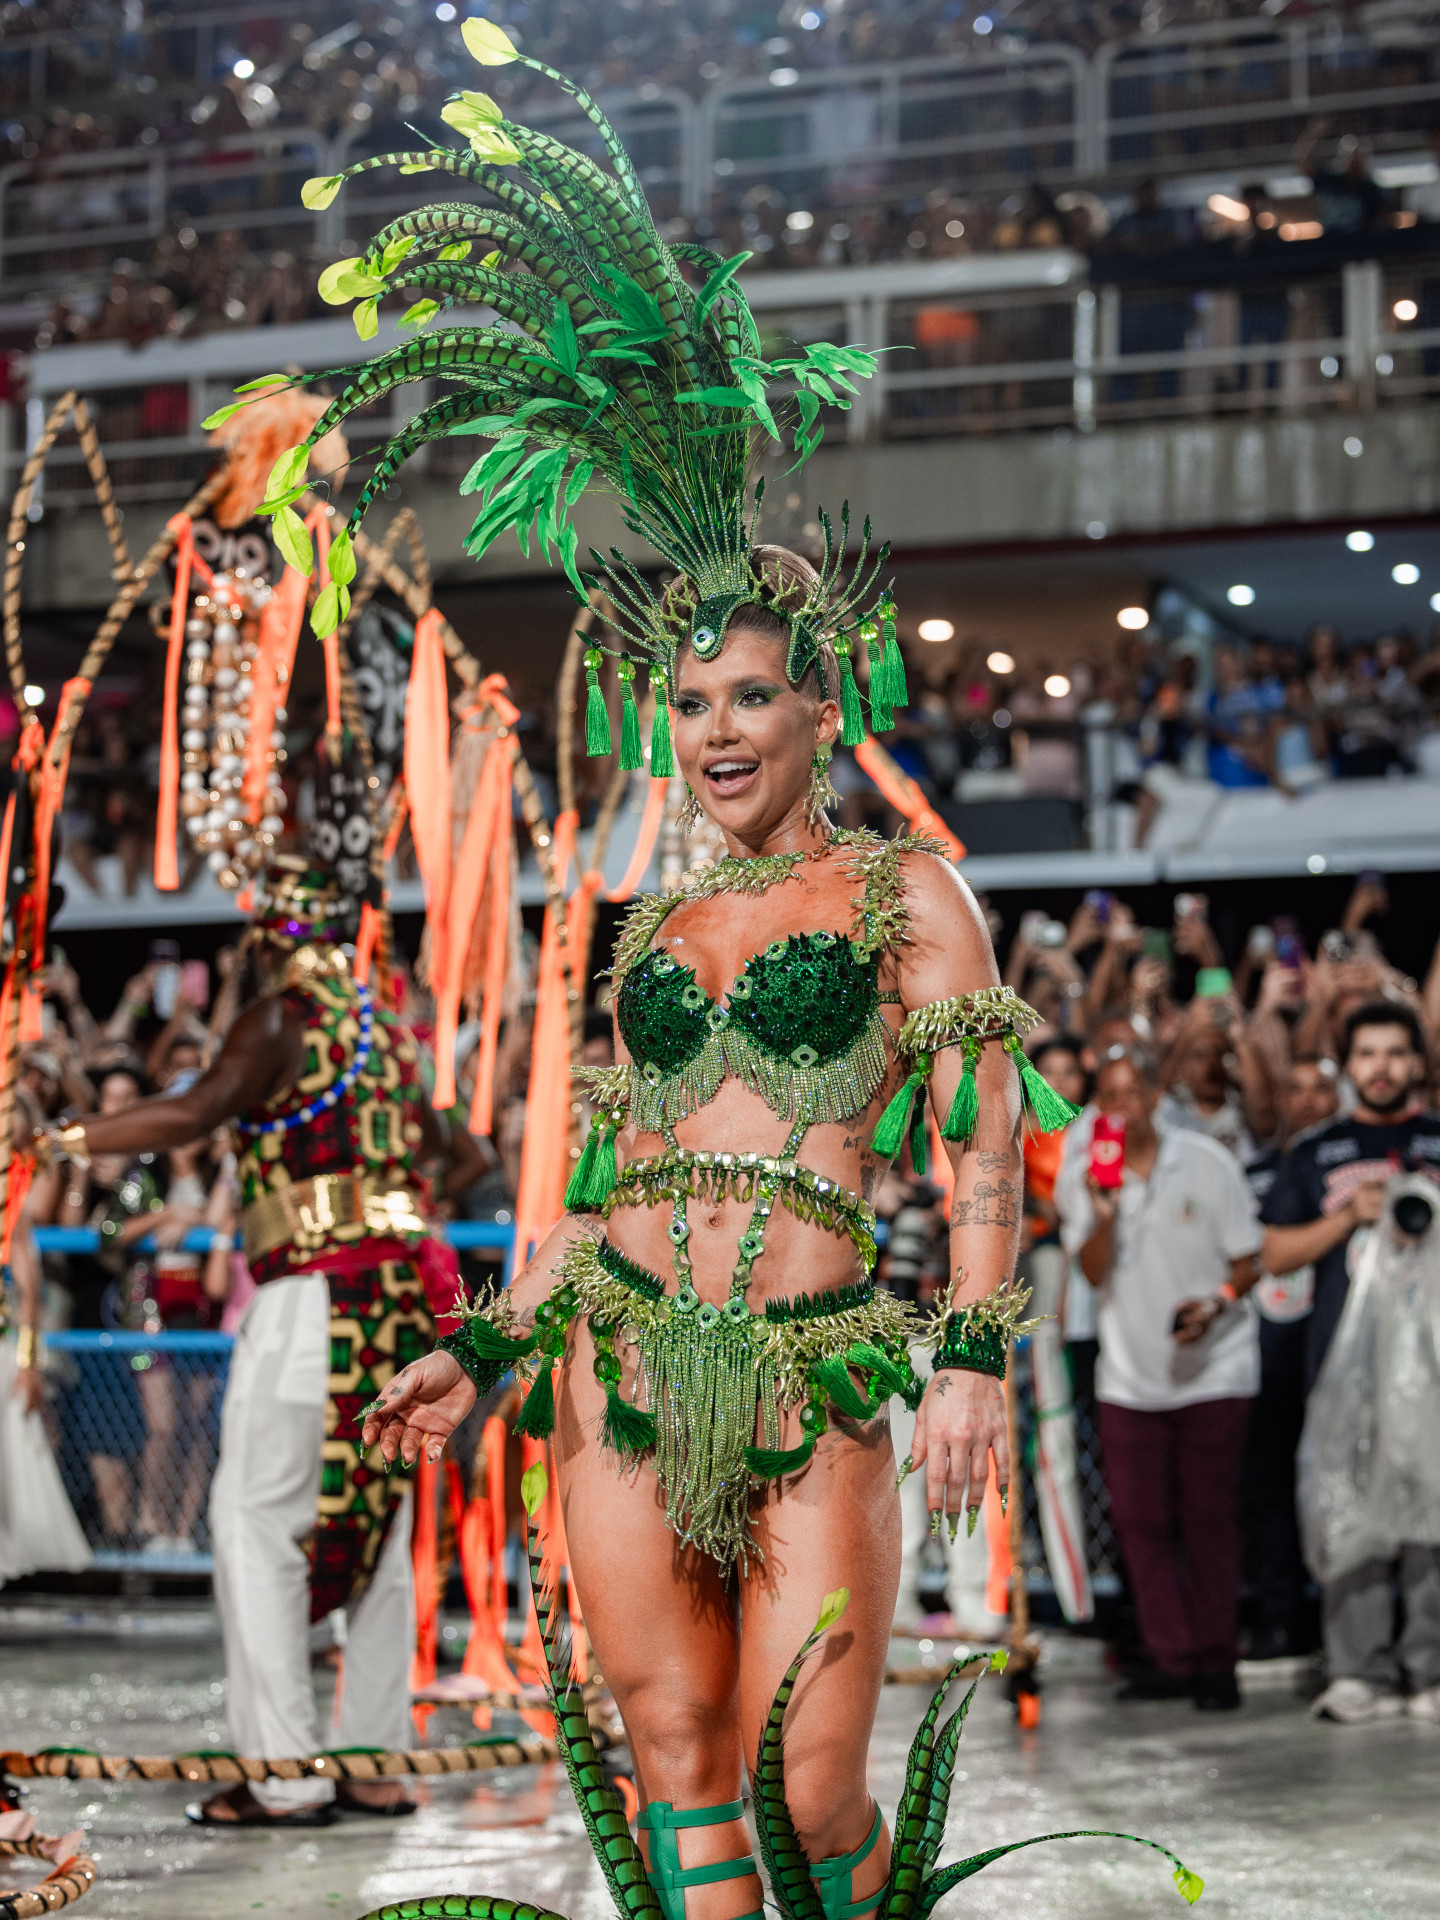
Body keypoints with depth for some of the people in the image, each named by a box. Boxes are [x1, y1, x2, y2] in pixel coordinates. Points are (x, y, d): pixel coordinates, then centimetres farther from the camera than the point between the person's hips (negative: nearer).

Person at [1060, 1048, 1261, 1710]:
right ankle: (1171, 1658, 9)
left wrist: (1216, 1303, -19)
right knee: (1139, 1519, 0)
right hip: (1129, 1374, 2)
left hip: (1212, 1369, -2)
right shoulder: (1083, 1178, 2)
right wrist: (1103, 1214, -26)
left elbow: (1247, 1262, 0)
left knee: (1209, 1516, -3)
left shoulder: (1208, 1164, -3)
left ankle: (1215, 1659, 5)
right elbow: (1094, 1271, -10)